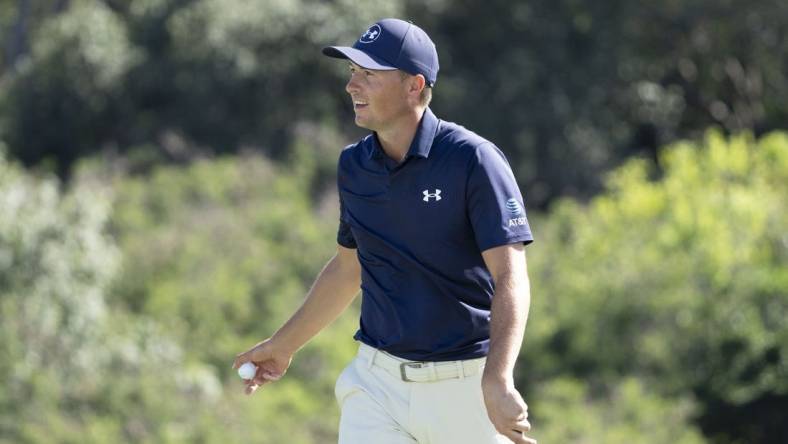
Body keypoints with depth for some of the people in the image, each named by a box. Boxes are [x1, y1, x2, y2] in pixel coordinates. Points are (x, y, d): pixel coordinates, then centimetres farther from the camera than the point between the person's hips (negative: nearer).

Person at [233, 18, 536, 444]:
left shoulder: (473, 161, -13)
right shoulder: (354, 166, 6)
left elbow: (510, 278, -20)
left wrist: (497, 381, -33)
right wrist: (284, 344, 28)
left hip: (464, 385, -4)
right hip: (377, 382, 4)